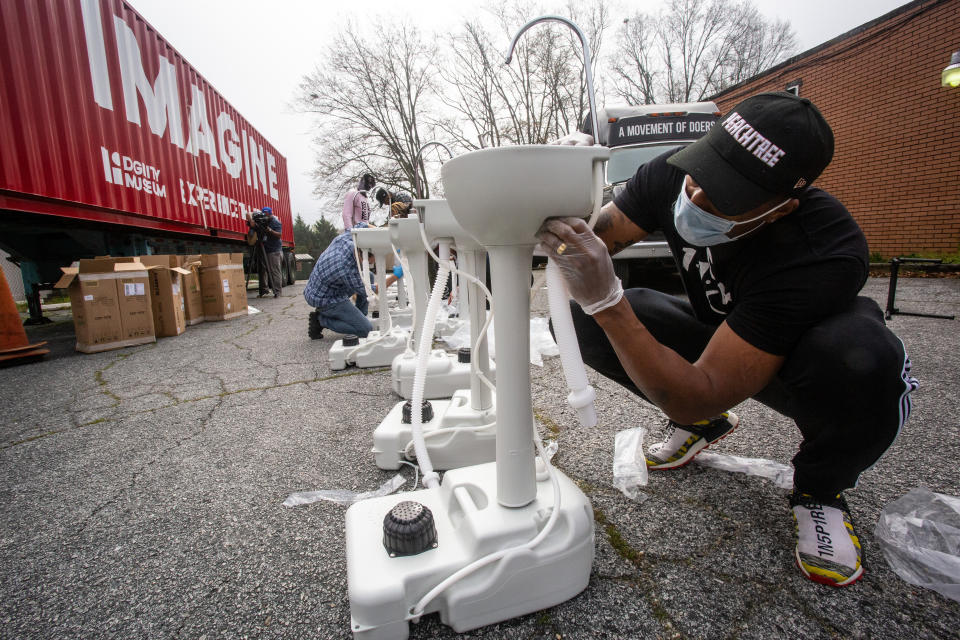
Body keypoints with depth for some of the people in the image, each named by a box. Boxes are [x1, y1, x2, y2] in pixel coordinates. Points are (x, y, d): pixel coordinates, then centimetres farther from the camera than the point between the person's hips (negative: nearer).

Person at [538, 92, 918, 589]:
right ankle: (705, 424, 7)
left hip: (795, 362, -4)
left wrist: (606, 299, -51)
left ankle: (820, 490, -4)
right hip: (715, 336, 4)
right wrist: (562, 222, -37)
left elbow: (698, 395, -41)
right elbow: (599, 237, -13)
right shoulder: (671, 176, -23)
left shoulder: (825, 256, -38)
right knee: (586, 317, -18)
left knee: (863, 358, -40)